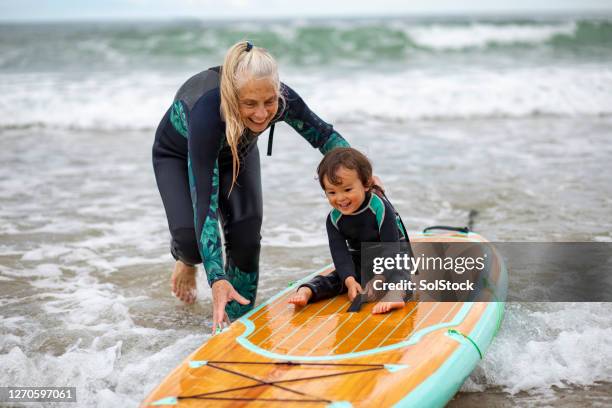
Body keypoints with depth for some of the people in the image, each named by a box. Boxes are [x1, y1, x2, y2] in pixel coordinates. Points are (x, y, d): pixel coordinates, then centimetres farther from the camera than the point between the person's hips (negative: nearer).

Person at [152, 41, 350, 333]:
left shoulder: (282, 100, -34)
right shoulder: (208, 112, -46)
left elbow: (324, 135, -13)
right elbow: (204, 202, -47)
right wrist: (217, 279, -53)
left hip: (237, 152, 3)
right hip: (178, 154, -3)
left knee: (246, 235, -15)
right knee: (190, 237, -21)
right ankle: (186, 258, 18)